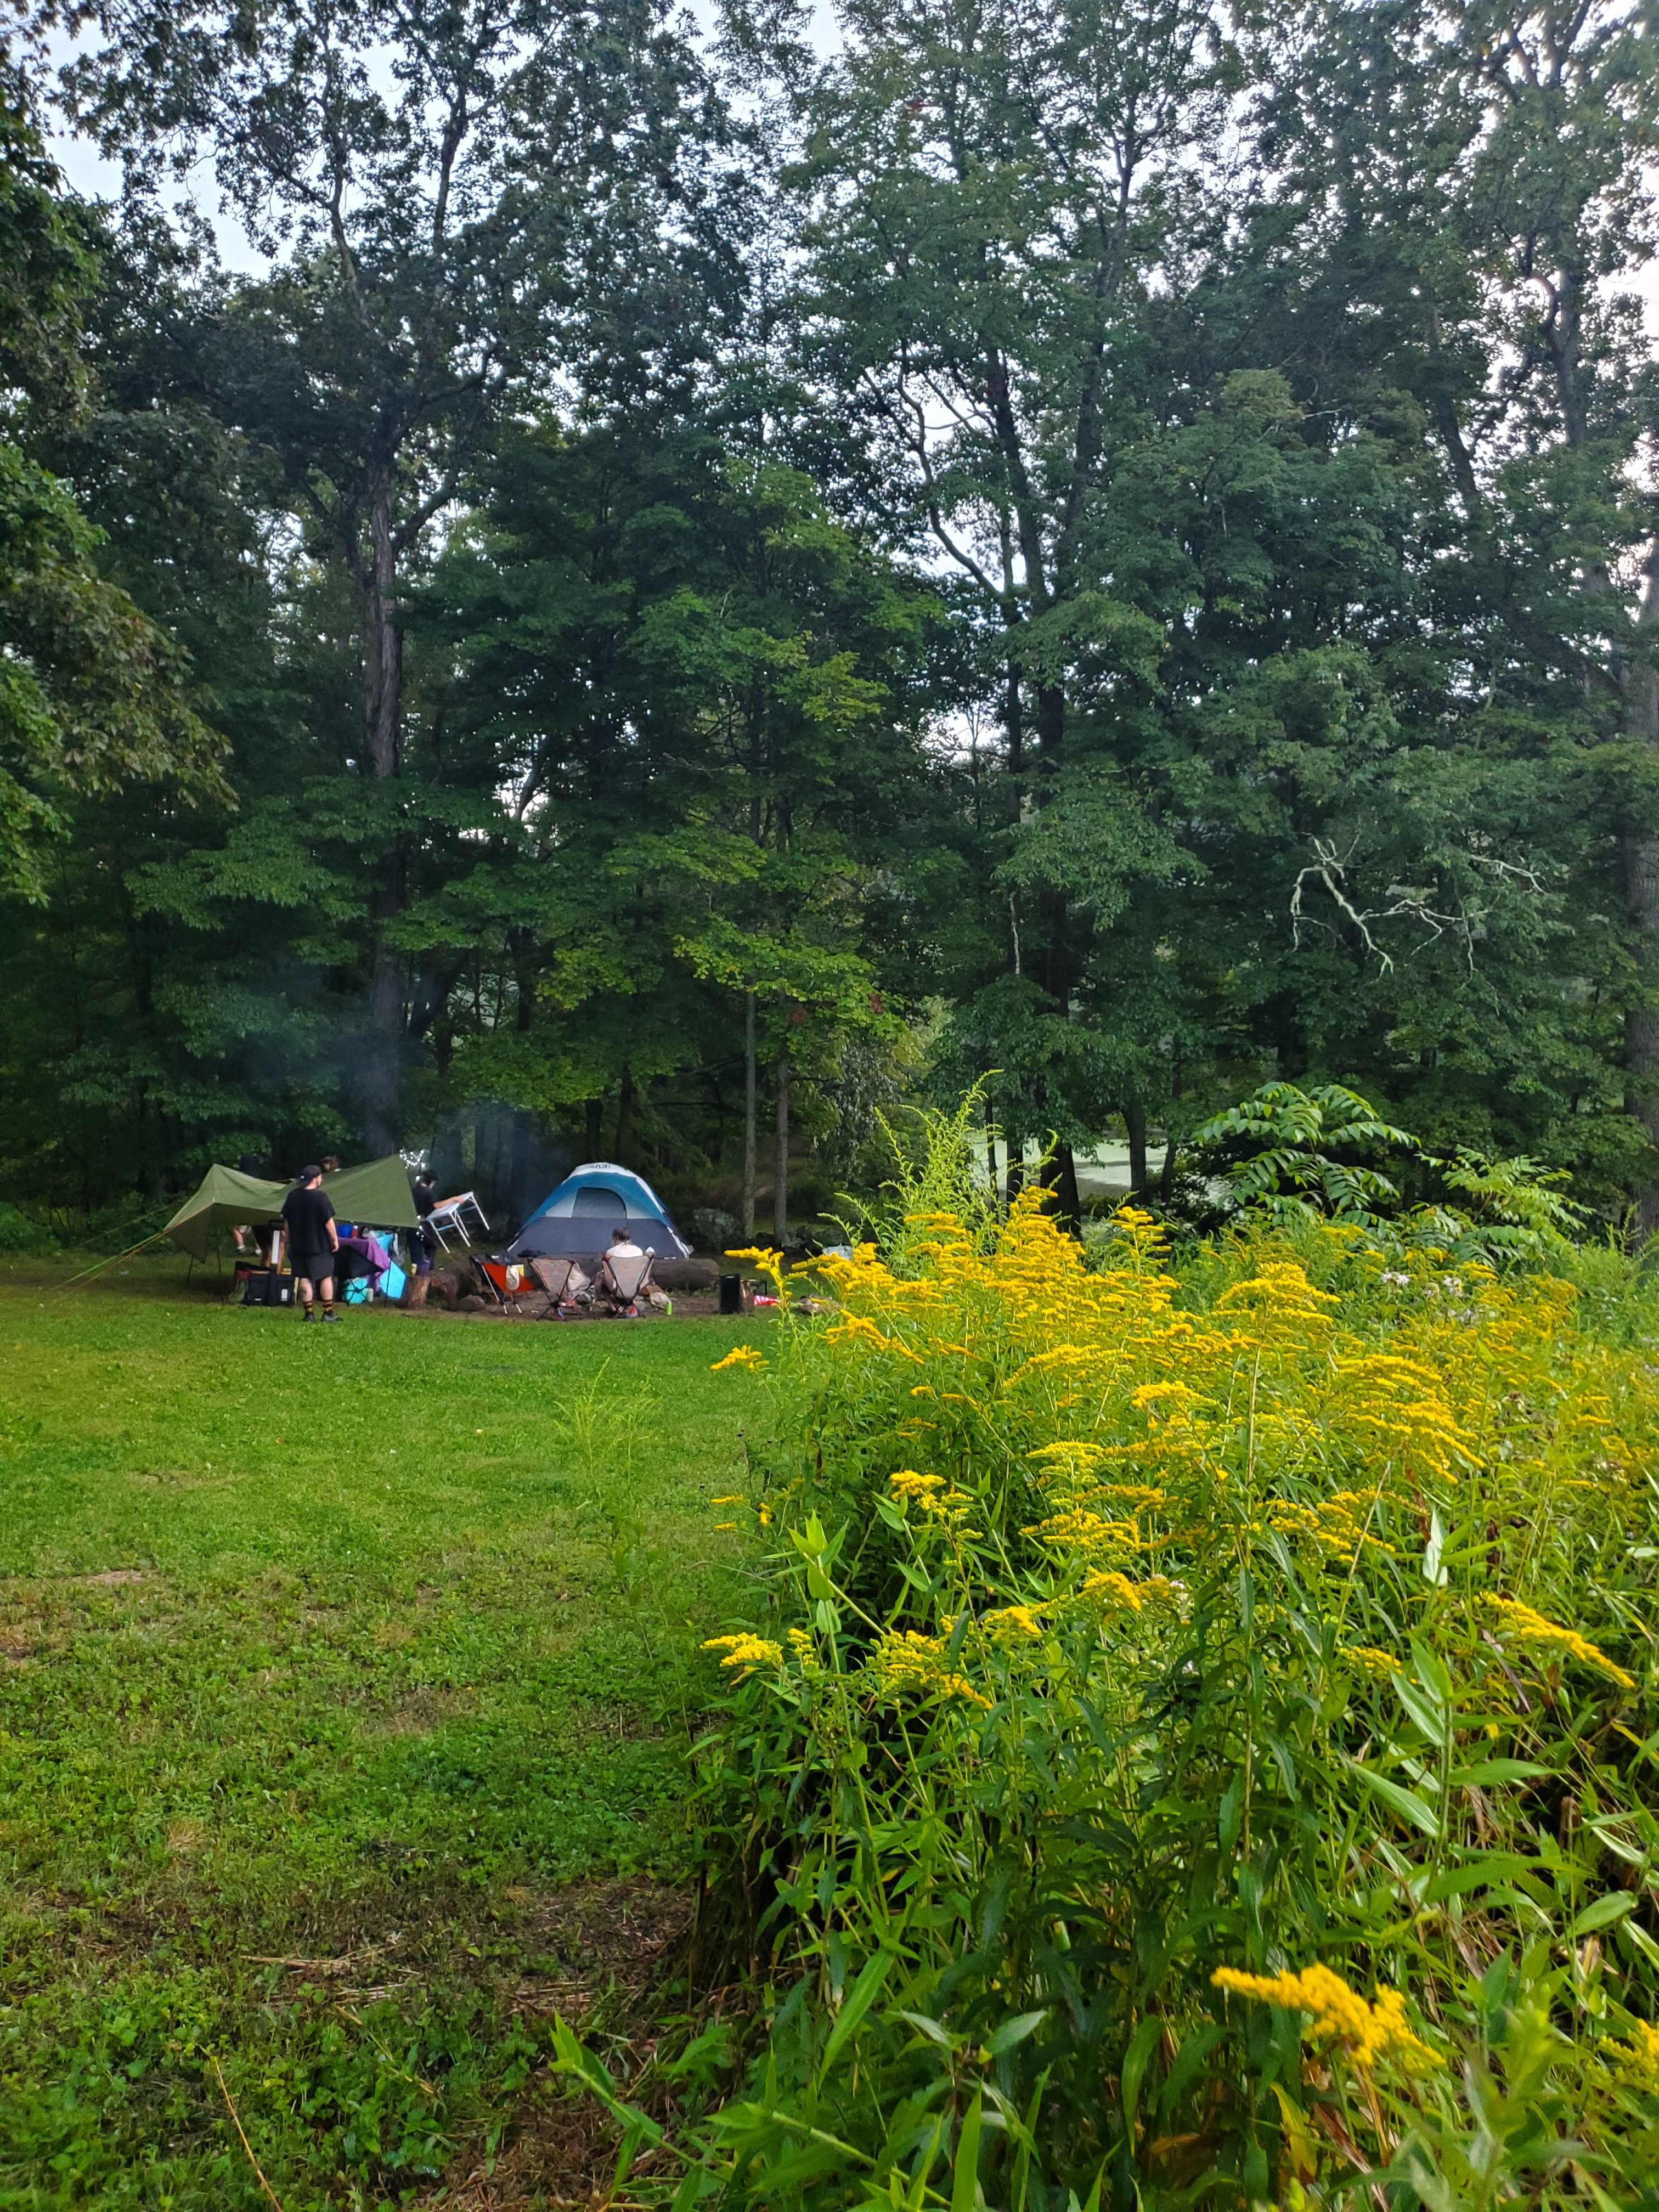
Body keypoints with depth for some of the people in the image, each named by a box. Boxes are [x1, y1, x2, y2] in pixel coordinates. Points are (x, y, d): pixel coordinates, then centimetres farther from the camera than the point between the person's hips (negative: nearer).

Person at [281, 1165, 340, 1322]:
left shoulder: (292, 1196, 3)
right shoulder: (321, 1196, -13)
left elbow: (286, 1221, 9)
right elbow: (329, 1221, -12)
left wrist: (289, 1241, 18)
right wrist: (335, 1239, -3)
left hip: (298, 1245, 4)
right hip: (320, 1245, -4)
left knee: (304, 1279, 6)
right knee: (326, 1277, 7)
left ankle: (308, 1313, 4)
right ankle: (328, 1312, 8)